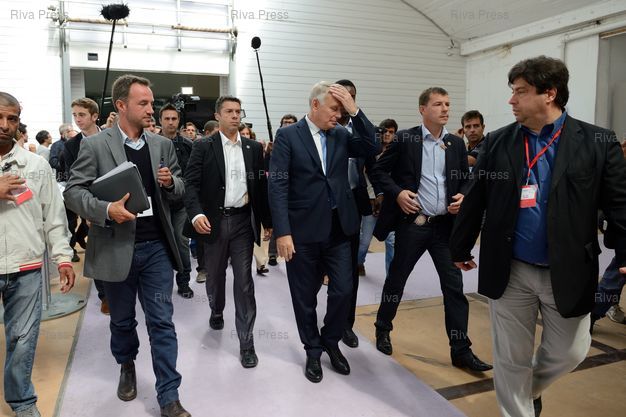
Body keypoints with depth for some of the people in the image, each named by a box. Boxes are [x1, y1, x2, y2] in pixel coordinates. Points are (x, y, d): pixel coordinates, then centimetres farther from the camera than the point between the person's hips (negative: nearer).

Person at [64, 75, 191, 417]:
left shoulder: (162, 144, 6)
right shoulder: (94, 145, -4)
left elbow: (179, 189, 12)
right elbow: (73, 191, -6)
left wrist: (171, 182, -12)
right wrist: (106, 210, -24)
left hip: (156, 247, 2)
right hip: (116, 248, -1)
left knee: (161, 322, 2)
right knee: (122, 320, 17)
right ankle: (126, 366, 46)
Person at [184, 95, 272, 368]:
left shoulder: (254, 148, 6)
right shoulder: (203, 147, -1)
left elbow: (261, 185, 9)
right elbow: (191, 183, -9)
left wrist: (267, 221, 9)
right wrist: (196, 213, -25)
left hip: (243, 221, 1)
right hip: (214, 221, 0)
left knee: (244, 281, -1)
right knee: (215, 274, 18)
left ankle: (246, 342, 6)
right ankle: (216, 312, 48)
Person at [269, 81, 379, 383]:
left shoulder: (341, 135, 8)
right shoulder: (288, 136, -5)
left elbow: (373, 148, -5)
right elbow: (277, 186, -11)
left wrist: (355, 111, -9)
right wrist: (282, 232, -17)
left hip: (338, 229, 4)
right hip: (303, 231, -3)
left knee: (343, 291, 7)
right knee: (305, 297, 10)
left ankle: (331, 341, 33)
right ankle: (313, 350, 33)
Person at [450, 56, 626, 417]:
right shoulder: (498, 143, 0)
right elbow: (476, 201, 4)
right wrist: (461, 248, 10)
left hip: (568, 272, 0)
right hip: (510, 270, 1)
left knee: (569, 351, 14)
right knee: (511, 359, 10)